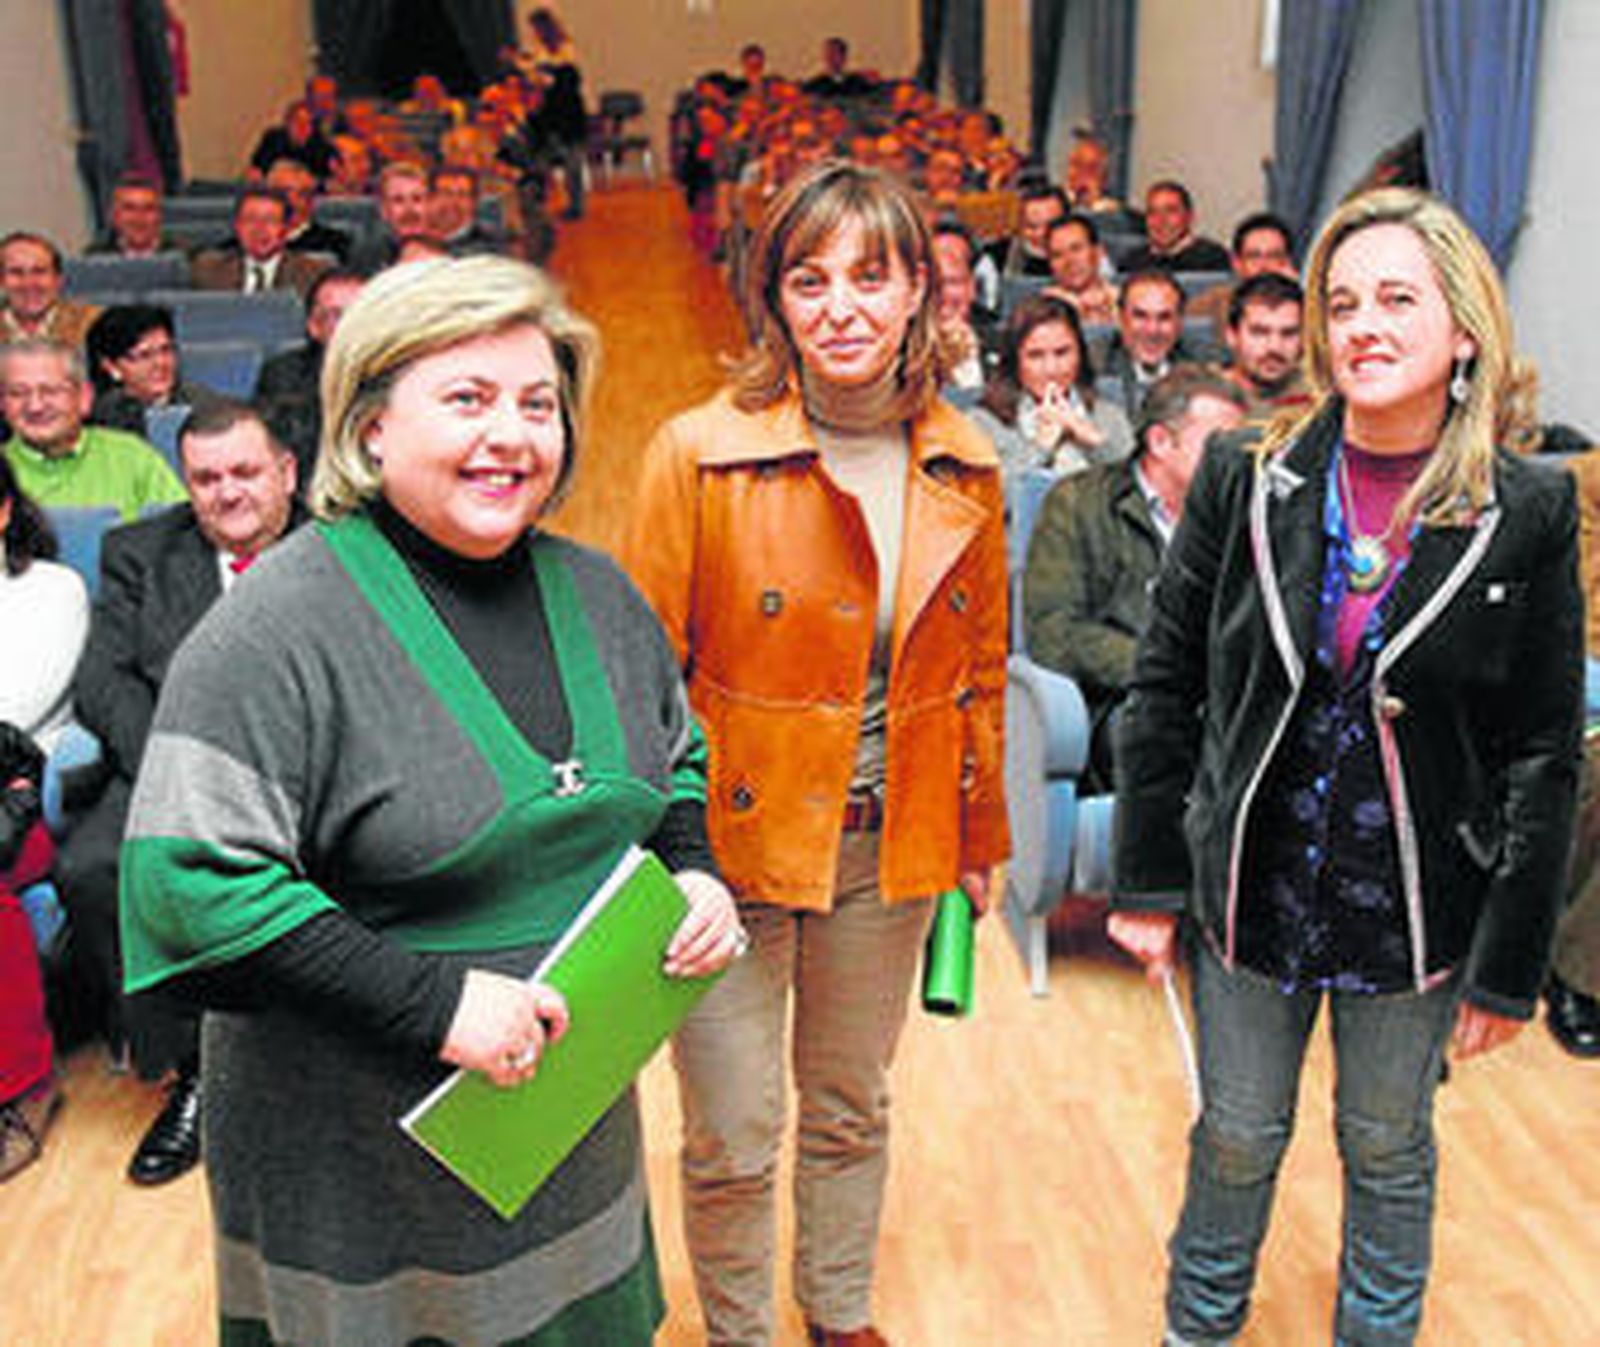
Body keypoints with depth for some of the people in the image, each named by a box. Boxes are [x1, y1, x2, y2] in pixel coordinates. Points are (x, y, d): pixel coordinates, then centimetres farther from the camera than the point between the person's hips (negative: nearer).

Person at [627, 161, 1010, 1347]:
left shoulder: (964, 469, 0)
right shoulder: (701, 453, -13)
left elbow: (980, 671, 10)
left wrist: (980, 837, 15)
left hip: (889, 844, 4)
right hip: (732, 841, -3)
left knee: (852, 1110, 21)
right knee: (732, 1140, 8)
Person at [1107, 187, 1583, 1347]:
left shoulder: (1528, 514, -9)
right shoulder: (1247, 481, -7)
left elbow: (1545, 758, -6)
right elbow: (1163, 686, -2)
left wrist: (1510, 964, -5)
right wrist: (1149, 882, -2)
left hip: (1416, 909, 0)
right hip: (1252, 892, 1)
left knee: (1388, 1149, 18)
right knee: (1236, 1139, 17)